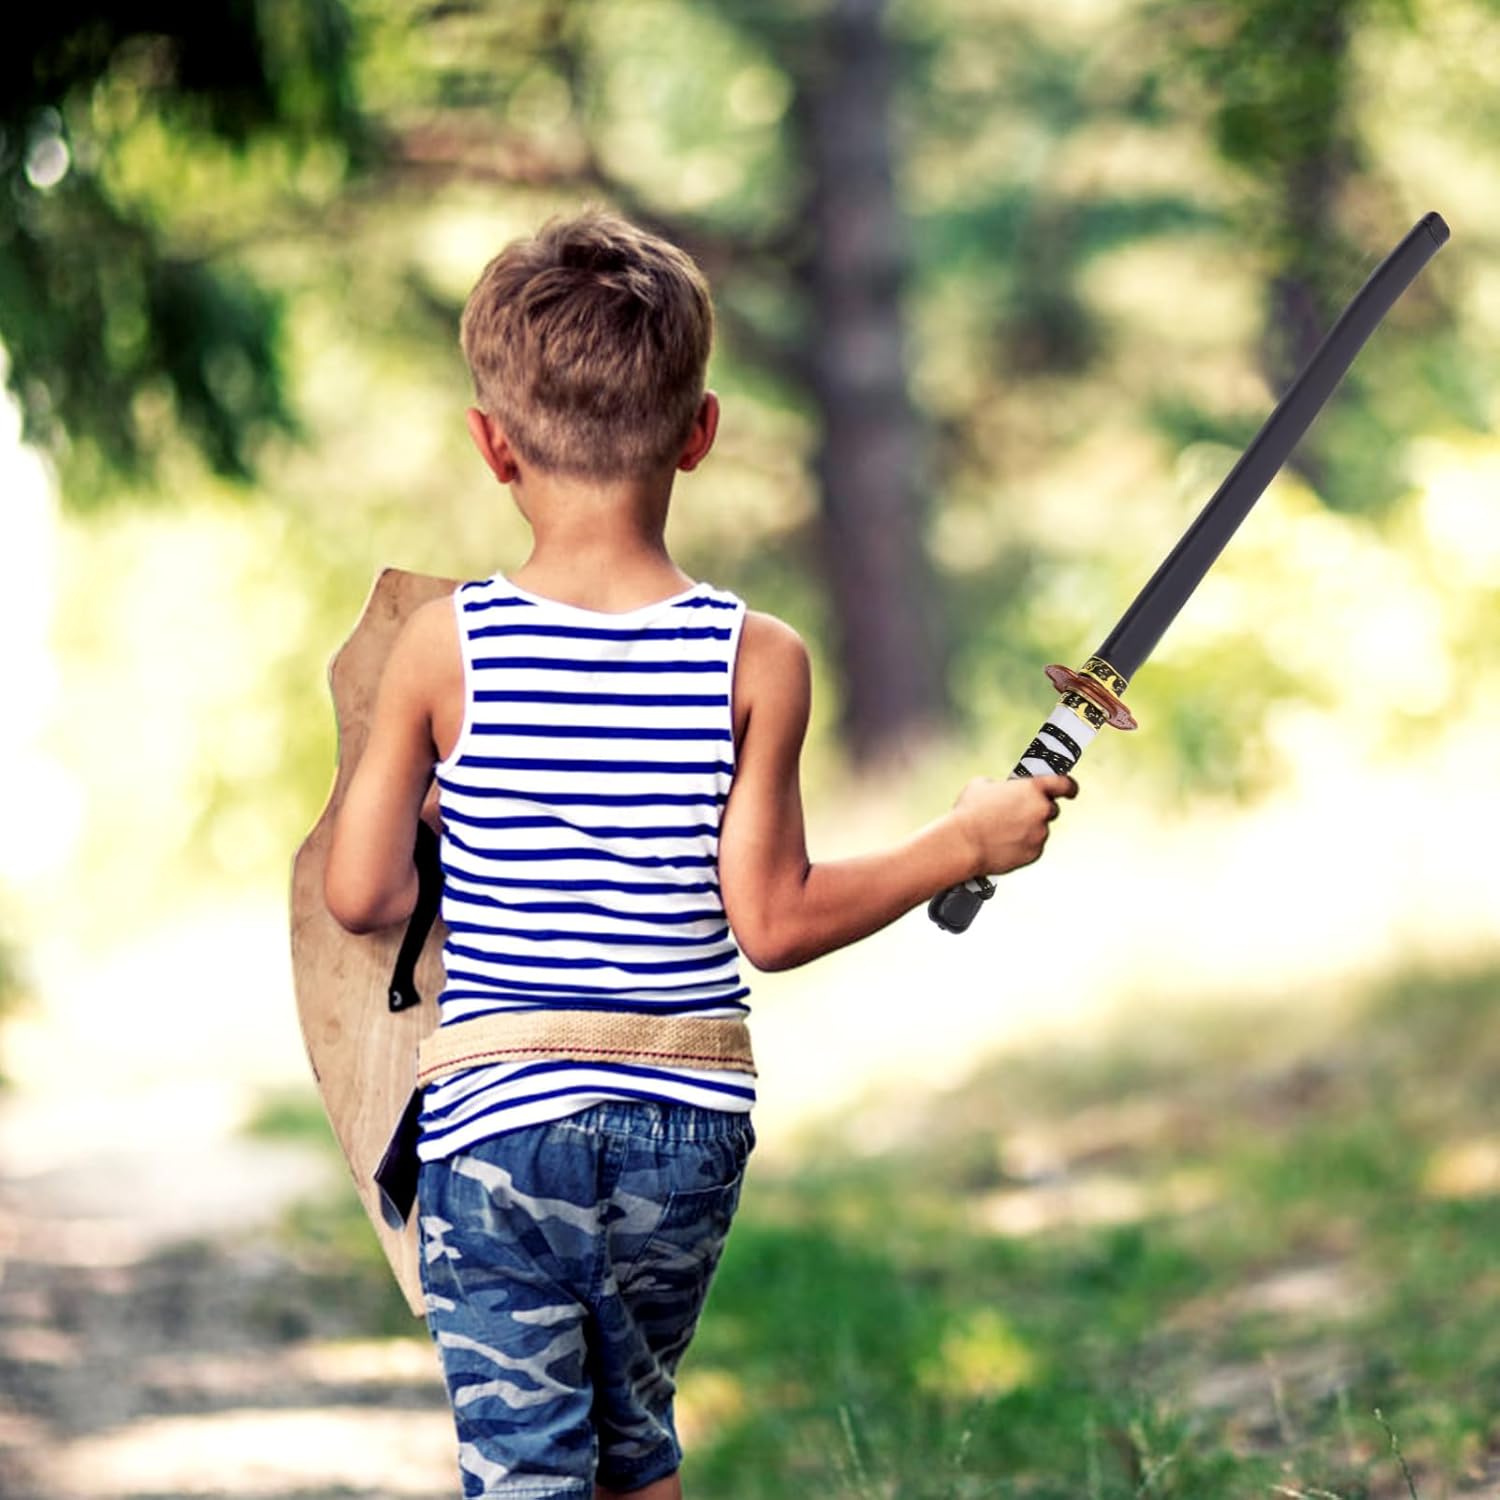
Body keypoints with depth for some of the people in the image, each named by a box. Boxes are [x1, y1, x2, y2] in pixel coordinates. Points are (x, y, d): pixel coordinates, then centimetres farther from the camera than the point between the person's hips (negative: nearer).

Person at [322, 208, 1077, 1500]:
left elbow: (362, 896, -4)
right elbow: (770, 922, -6)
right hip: (691, 1120, 2)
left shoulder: (445, 648, -8)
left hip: (498, 1118, -2)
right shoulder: (756, 661, -7)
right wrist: (966, 842, 5)